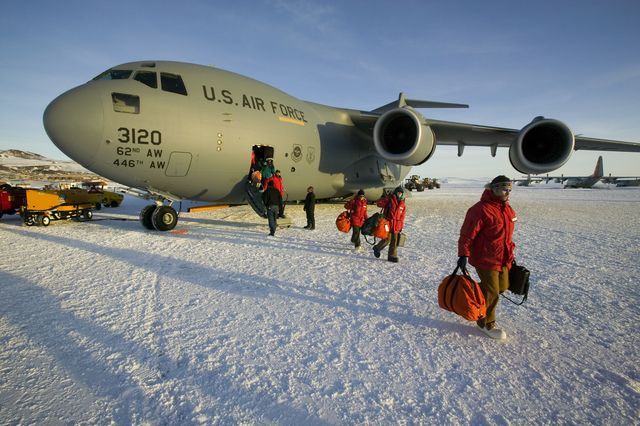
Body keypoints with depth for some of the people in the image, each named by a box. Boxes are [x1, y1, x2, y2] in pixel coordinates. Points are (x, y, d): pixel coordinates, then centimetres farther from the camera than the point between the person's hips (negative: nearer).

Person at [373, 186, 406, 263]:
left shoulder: (403, 204, 9)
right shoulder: (389, 200, -4)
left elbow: (402, 217, 12)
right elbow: (378, 203, -3)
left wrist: (401, 226, 11)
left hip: (397, 225, 5)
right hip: (388, 223, -4)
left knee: (394, 241, 6)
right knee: (387, 240, -3)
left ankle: (392, 256, 14)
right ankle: (377, 248, 22)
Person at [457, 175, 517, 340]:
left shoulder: (508, 209, 8)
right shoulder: (481, 209, -20)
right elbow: (467, 234, -21)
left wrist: (510, 254, 23)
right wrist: (463, 255, -25)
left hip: (503, 259, 9)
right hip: (486, 260, -8)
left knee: (502, 286, 19)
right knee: (491, 293, 0)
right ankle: (486, 323, 21)